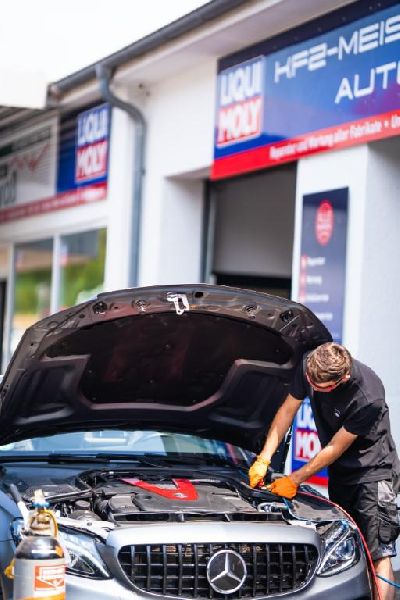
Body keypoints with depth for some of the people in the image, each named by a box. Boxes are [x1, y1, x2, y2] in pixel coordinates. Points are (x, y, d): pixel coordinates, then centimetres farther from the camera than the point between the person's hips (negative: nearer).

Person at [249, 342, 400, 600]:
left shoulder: (367, 397, -32)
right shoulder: (309, 366, -14)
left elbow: (336, 448, -21)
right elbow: (287, 411, 1)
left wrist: (295, 479, -11)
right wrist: (264, 459, -3)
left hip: (373, 470, -7)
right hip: (340, 471, 7)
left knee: (378, 553, -13)